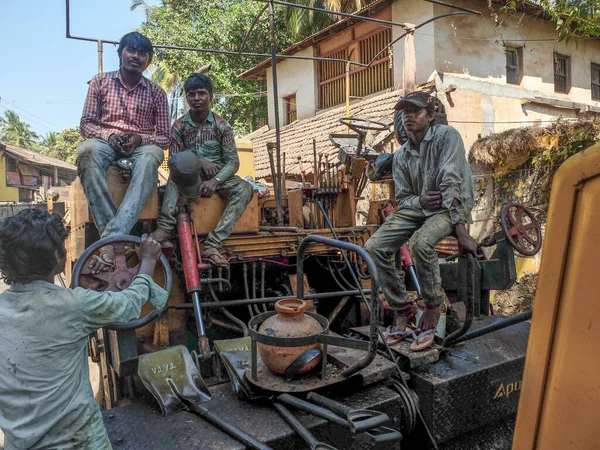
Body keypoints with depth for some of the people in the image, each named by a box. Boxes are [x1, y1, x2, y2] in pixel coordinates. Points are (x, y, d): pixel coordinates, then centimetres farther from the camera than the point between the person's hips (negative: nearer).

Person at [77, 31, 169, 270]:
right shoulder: (100, 81, 11)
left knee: (152, 156, -39)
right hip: (106, 143, 1)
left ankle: (112, 237, -49)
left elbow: (165, 137, 5)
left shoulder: (156, 92, 9)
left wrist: (139, 139, -16)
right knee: (87, 150, -37)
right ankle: (112, 231, -41)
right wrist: (108, 136, -15)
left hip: (141, 146, -1)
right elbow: (86, 123, 7)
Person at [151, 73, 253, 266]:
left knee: (244, 189, -30)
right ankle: (165, 227, -40)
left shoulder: (221, 125, -3)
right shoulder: (179, 125, 0)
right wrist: (198, 161, -23)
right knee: (182, 160, -35)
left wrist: (215, 180, -26)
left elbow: (233, 161, -8)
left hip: (217, 177, 1)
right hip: (190, 178, 0)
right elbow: (174, 161, -3)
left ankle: (212, 244, -38)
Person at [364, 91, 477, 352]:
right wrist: (420, 201, -18)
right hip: (416, 206, 5)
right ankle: (402, 309, 0)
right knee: (374, 247, -16)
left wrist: (461, 231, -26)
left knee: (420, 243, -37)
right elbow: (402, 197, 7)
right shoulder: (401, 156, 7)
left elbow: (452, 184, -20)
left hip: (450, 207, -5)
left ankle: (433, 308, -11)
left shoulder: (446, 136, -10)